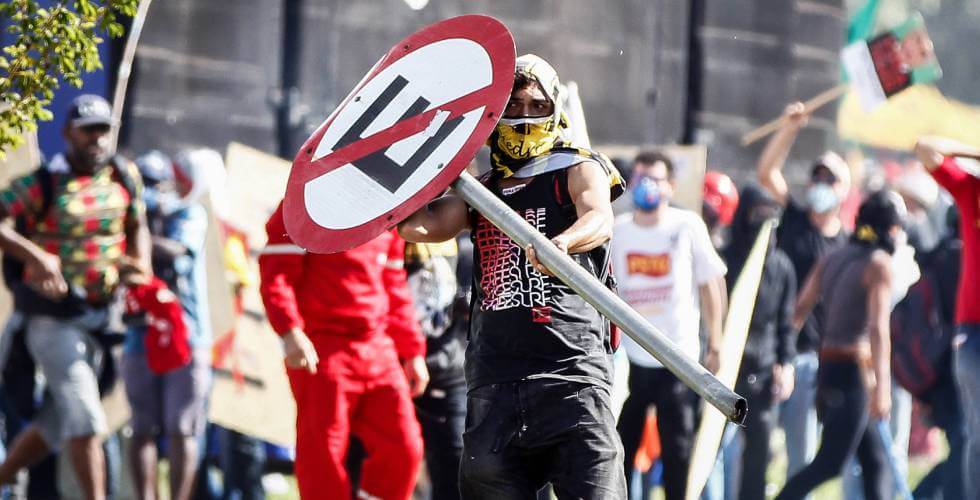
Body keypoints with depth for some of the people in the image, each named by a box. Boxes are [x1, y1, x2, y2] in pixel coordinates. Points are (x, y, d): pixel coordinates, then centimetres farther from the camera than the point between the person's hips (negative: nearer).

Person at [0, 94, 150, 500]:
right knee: (85, 419, -14)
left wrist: (141, 265, 0)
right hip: (53, 318, -6)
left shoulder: (124, 176, 5)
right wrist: (34, 255, -32)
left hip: (98, 315, 6)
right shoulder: (43, 184, -10)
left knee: (57, 421, 14)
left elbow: (137, 227, 20)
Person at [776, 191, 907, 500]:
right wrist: (881, 386, -23)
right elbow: (878, 327, -18)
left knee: (875, 461, 11)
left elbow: (799, 311, 10)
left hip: (828, 366, 8)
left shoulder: (832, 260, 13)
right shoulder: (879, 264, -9)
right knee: (830, 464, -8)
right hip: (855, 370, -8)